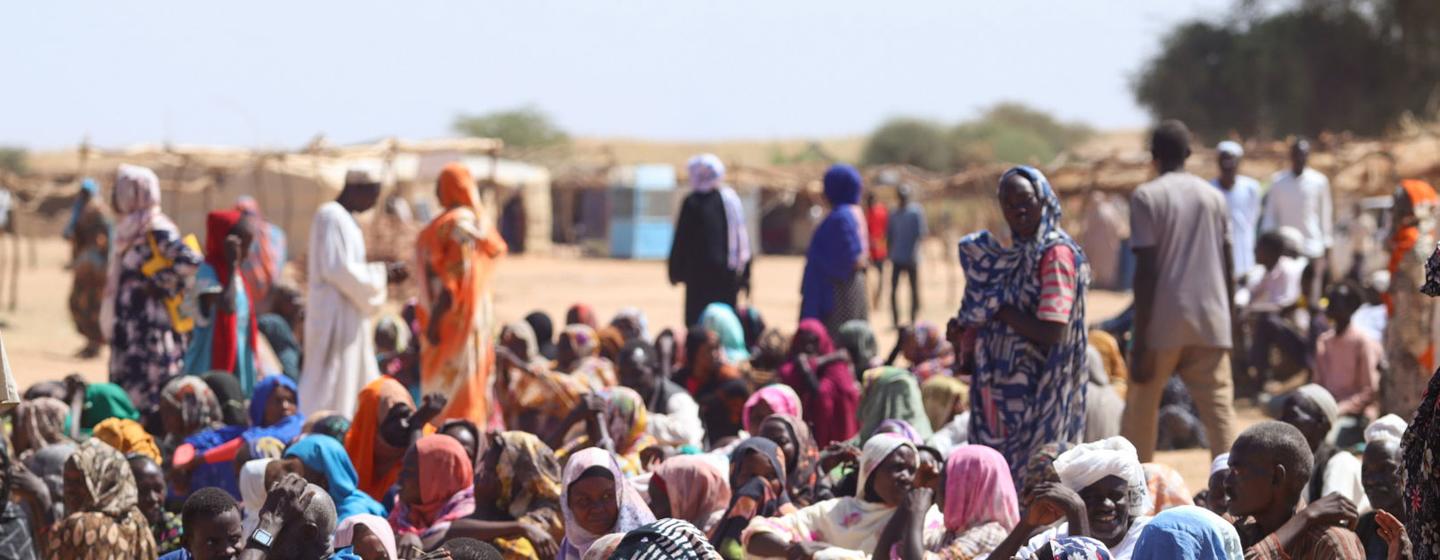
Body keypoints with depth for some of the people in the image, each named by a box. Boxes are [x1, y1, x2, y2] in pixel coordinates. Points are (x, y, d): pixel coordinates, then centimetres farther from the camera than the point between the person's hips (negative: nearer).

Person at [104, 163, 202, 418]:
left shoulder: (158, 231, -12)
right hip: (129, 327, 9)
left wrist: (161, 282, -16)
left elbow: (193, 263, -23)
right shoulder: (129, 230, 15)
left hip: (152, 327, -9)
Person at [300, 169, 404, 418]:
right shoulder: (333, 217, -15)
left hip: (346, 316, 10)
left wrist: (384, 274, 11)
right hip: (336, 315, -10)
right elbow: (338, 269, -21)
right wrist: (381, 273, -12)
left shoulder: (342, 218, 15)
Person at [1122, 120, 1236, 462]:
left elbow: (1146, 271, -10)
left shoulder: (1146, 197, -3)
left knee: (1140, 411, 10)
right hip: (1211, 321, 3)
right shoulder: (1214, 197, 11)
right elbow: (1226, 269, 12)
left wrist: (1140, 341, -10)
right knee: (1220, 411, -1)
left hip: (1163, 322, -3)